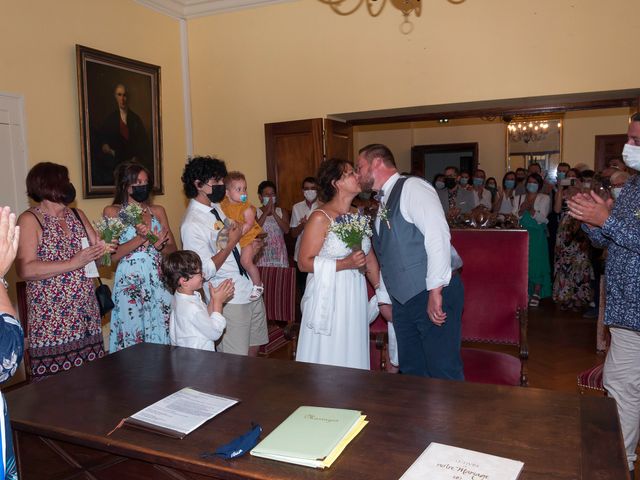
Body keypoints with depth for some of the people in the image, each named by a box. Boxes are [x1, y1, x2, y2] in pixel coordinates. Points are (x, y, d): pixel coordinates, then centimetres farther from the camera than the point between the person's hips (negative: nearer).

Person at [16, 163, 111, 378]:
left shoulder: (77, 215, 13)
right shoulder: (30, 220, -5)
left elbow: (97, 250, 16)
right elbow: (25, 270, -14)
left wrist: (104, 249, -6)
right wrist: (73, 264, -18)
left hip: (87, 318, 5)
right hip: (51, 322, -5)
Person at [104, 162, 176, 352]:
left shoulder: (157, 210, 11)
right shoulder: (112, 211, 2)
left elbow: (173, 248, 10)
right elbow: (112, 255, -6)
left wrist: (160, 246, -11)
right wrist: (141, 238, -17)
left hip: (159, 280, 3)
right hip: (130, 283, -3)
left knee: (160, 336, 5)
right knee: (132, 336, 1)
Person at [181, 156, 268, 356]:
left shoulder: (217, 207, 7)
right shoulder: (192, 224, -18)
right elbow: (206, 271, -20)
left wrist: (249, 245, 4)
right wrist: (232, 243, -17)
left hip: (251, 289, 8)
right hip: (229, 300, -8)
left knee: (253, 349, 19)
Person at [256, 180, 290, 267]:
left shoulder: (282, 212, 8)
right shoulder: (256, 212, 3)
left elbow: (286, 230, -8)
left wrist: (273, 213, -11)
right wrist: (266, 212, -12)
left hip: (279, 253, 2)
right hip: (263, 253, -1)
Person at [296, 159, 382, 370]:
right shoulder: (320, 217, -10)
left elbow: (369, 258, 15)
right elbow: (304, 262, -13)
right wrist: (345, 264, -19)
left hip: (355, 299, 6)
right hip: (329, 300, -6)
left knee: (353, 358, 12)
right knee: (328, 360, 2)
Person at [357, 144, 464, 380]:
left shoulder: (412, 187, -8)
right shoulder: (383, 203, 17)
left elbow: (438, 235, -21)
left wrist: (435, 292, -24)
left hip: (434, 295, -8)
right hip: (402, 299, 9)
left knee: (443, 372, -2)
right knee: (411, 372, 15)